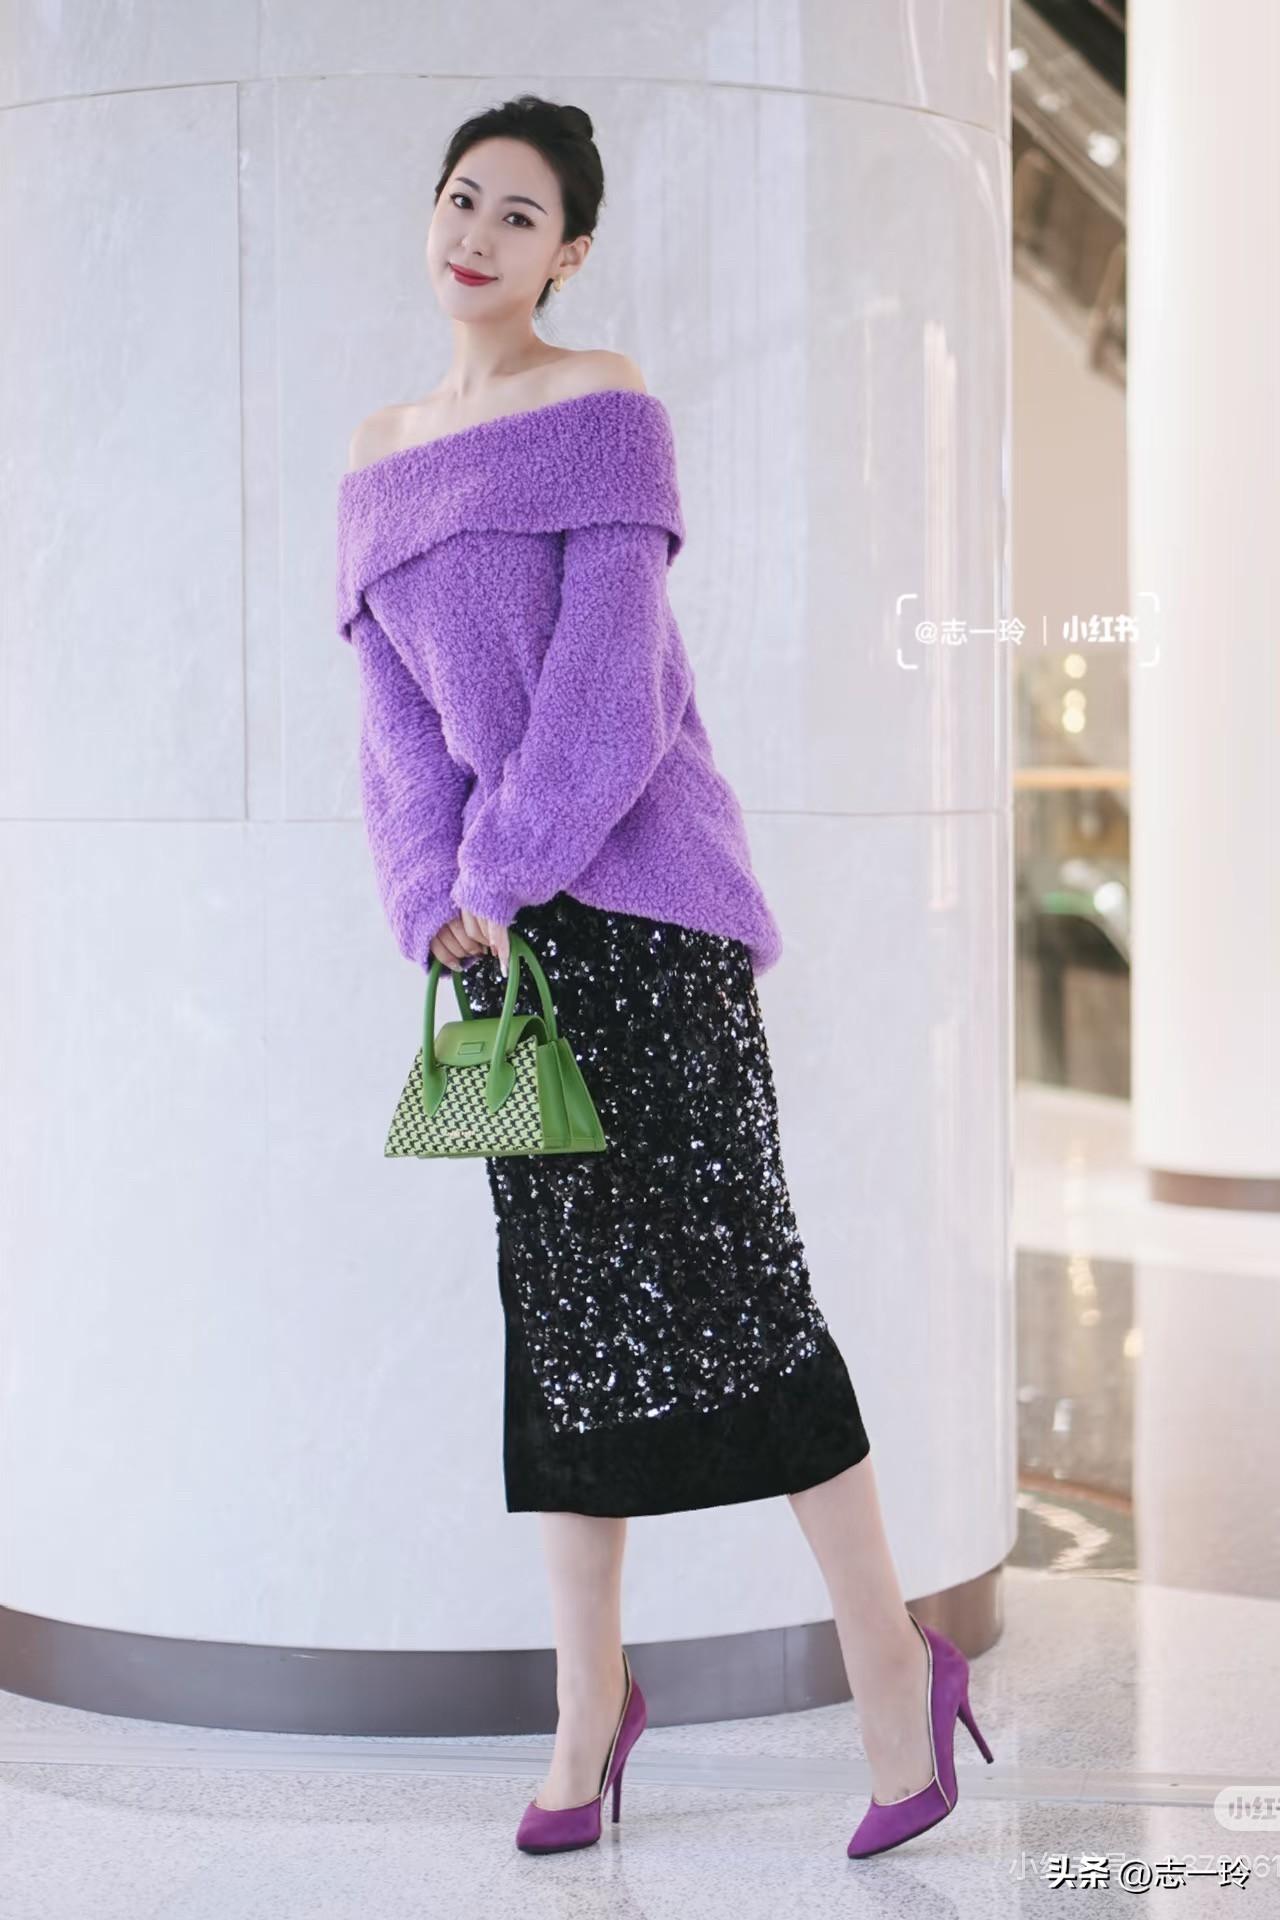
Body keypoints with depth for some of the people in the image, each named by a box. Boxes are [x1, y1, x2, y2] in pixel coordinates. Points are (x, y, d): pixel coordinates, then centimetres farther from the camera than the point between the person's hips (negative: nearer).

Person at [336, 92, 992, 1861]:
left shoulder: (605, 407, -1)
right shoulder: (381, 457, 17)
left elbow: (607, 678, -10)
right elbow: (396, 715, 9)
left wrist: (501, 877, -12)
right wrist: (442, 906, -4)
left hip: (638, 886, -6)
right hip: (495, 909, 6)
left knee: (720, 1277, -7)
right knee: (562, 1305, 6)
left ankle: (891, 1654, 4)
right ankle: (590, 1697, 13)